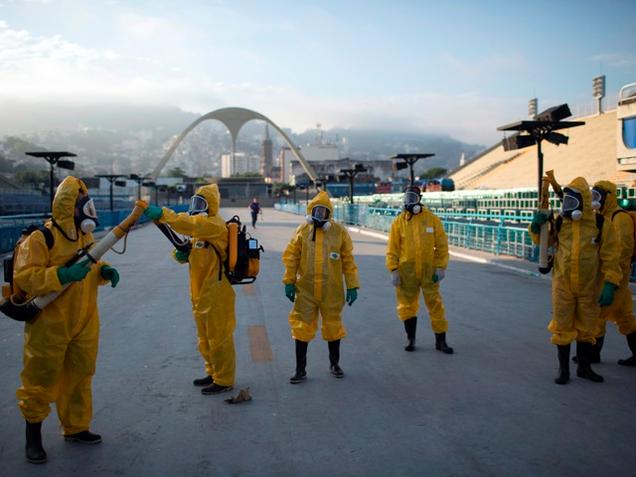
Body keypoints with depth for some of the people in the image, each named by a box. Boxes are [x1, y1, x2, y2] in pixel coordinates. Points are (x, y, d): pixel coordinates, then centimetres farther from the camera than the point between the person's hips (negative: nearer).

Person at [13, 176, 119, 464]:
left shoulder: (85, 236, 6)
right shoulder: (41, 239, -17)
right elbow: (23, 278, -22)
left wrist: (104, 271, -3)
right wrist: (62, 275, -33)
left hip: (84, 324, 7)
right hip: (49, 326, -7)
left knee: (80, 377, 16)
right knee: (41, 381, 6)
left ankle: (76, 427, 32)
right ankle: (33, 436, 25)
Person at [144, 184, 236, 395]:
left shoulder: (214, 225, -15)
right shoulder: (200, 227, 17)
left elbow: (188, 224, -33)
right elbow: (193, 254, 17)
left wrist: (162, 213, -38)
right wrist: (182, 254, -5)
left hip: (216, 293, -10)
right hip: (201, 294, 10)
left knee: (219, 337, -1)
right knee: (205, 337, 19)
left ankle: (224, 380, 10)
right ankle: (213, 373, 33)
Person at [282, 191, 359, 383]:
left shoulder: (339, 232, -3)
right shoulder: (302, 231, 0)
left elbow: (348, 261, 0)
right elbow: (291, 257, 3)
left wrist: (352, 286, -1)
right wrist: (289, 282, -1)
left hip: (331, 290, 0)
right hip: (306, 289, 0)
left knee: (333, 326, 13)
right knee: (302, 327, 3)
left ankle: (334, 363, 33)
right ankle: (300, 369, 15)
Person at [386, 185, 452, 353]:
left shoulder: (432, 219, -1)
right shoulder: (399, 222, -1)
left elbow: (442, 245, 2)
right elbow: (392, 249, 0)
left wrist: (441, 267, -4)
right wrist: (393, 270, -7)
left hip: (429, 270, 0)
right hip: (406, 272, 1)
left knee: (435, 305, 5)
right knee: (407, 305, 9)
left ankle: (440, 341, 17)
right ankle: (410, 339, 26)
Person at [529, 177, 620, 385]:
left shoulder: (601, 224, -7)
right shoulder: (559, 222, -2)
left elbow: (610, 258, -6)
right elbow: (540, 240, 13)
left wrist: (609, 286, -12)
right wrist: (536, 225, -7)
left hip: (590, 288, -1)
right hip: (563, 286, 1)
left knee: (586, 328, 14)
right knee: (562, 328, 6)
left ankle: (584, 367, 31)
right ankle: (563, 369, 20)